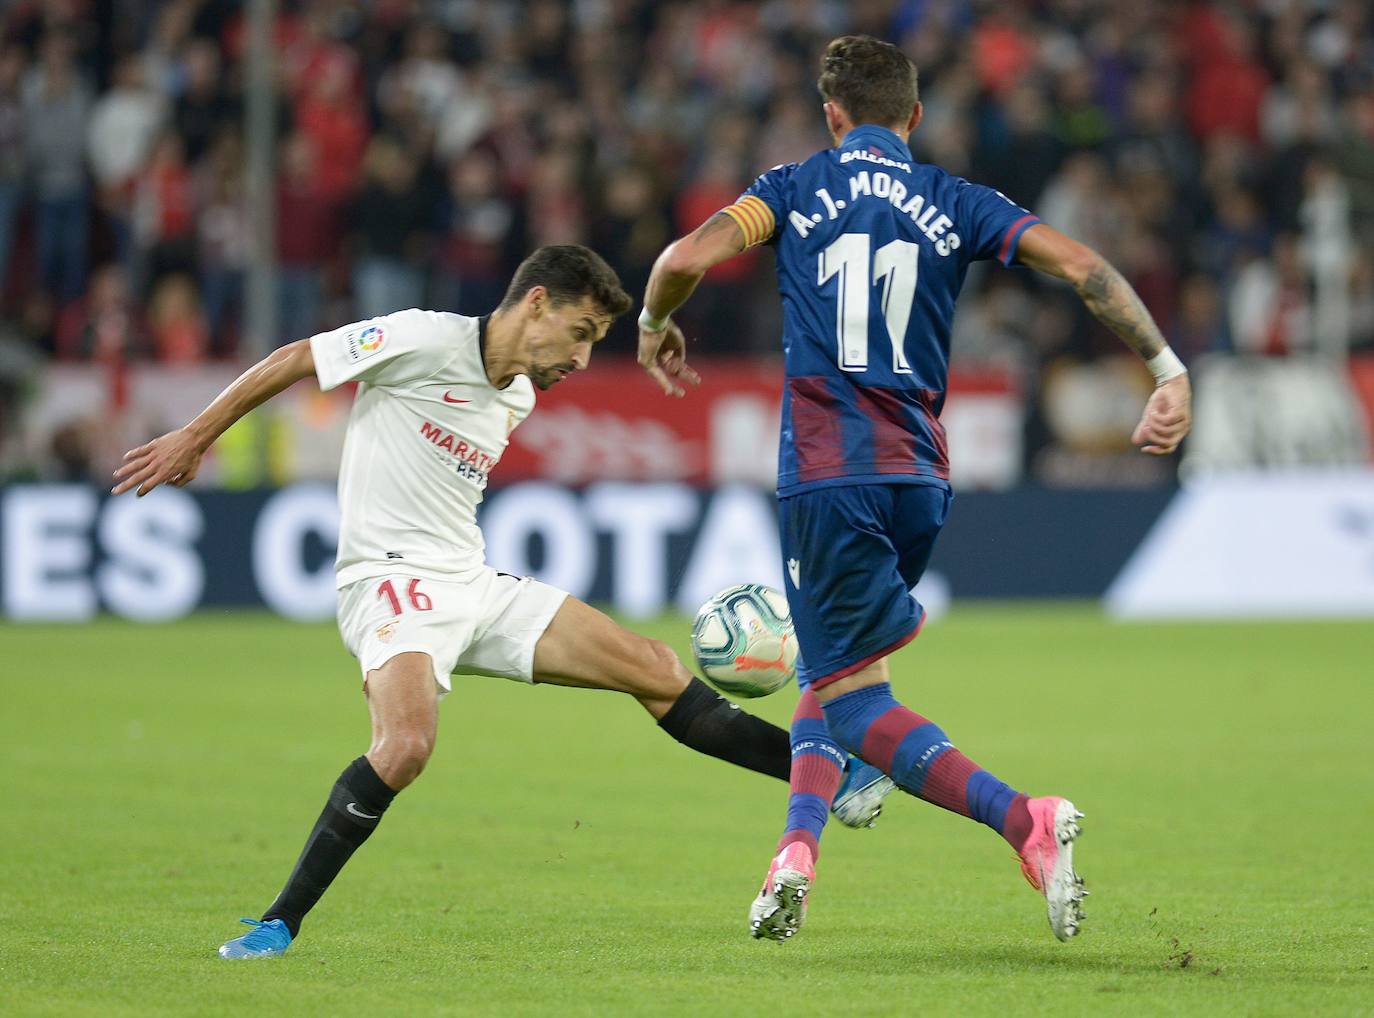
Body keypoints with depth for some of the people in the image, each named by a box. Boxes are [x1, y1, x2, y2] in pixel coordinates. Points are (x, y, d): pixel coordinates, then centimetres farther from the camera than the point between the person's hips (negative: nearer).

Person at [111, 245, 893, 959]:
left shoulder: (519, 397, 13)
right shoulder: (424, 342, -11)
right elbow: (290, 363, -5)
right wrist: (194, 440, 0)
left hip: (475, 585, 8)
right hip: (393, 581, -8)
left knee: (655, 670, 3)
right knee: (406, 745, -34)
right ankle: (280, 924, -22)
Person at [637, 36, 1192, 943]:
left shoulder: (798, 188, 4)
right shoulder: (955, 205, 9)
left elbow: (688, 258, -9)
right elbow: (1081, 266, -2)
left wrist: (656, 324, 12)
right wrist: (1169, 369, 3)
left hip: (827, 476, -4)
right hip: (920, 480, 4)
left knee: (856, 703, -5)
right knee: (833, 669, 23)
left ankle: (1027, 822, -25)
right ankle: (797, 851, 5)